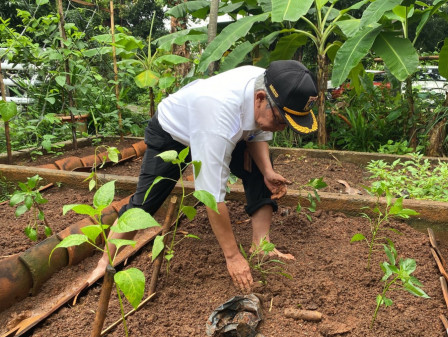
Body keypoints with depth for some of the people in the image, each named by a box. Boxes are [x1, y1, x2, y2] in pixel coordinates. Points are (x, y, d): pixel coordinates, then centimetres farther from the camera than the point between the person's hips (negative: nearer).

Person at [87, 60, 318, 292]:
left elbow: (259, 133, -4)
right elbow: (212, 196, -44)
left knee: (260, 172, -11)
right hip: (170, 133, -6)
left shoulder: (269, 86, -26)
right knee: (144, 203, -5)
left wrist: (267, 171, -23)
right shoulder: (220, 114, -48)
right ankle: (106, 262, 17)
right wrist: (232, 256, -36)